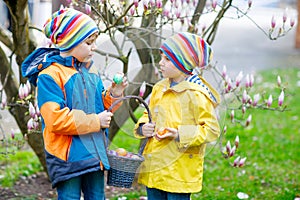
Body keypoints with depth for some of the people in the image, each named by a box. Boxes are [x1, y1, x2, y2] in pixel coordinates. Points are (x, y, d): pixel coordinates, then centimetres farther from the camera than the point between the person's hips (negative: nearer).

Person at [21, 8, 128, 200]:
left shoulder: (90, 70, 11)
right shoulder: (49, 75, -13)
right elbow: (55, 119, -22)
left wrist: (112, 95, 0)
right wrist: (95, 121, -17)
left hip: (95, 153, 7)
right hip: (68, 155, -7)